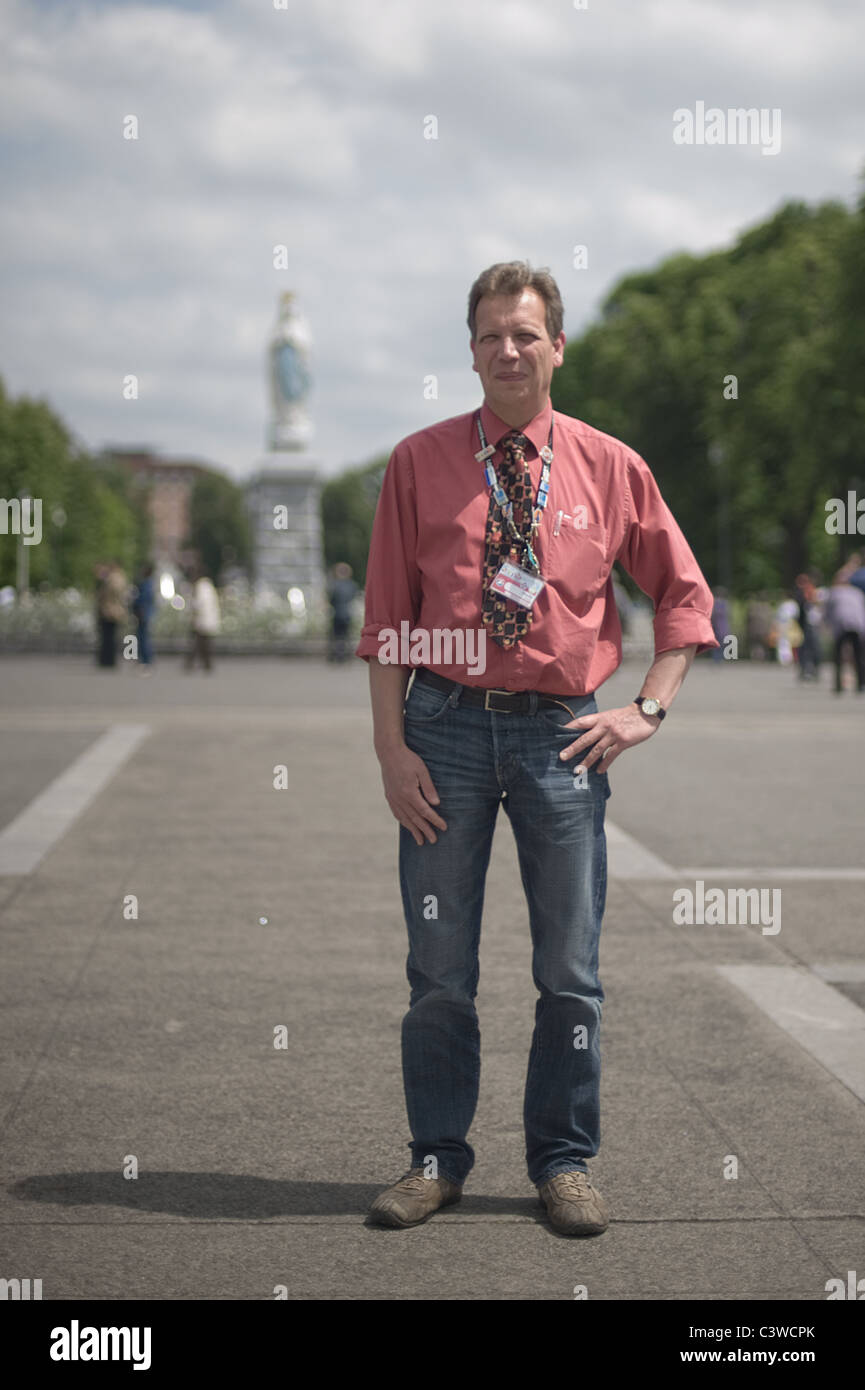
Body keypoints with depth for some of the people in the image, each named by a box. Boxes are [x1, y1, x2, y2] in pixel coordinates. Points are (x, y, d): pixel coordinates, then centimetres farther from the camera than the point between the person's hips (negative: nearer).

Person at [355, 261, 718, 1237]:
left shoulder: (610, 469, 5)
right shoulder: (420, 464, 3)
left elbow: (685, 596, 14)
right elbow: (386, 617, 3)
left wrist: (648, 709, 3)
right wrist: (392, 746, -5)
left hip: (561, 733, 1)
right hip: (446, 727, 0)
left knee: (570, 972, 6)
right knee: (439, 970, 5)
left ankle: (564, 1163, 19)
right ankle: (437, 1159, 19)